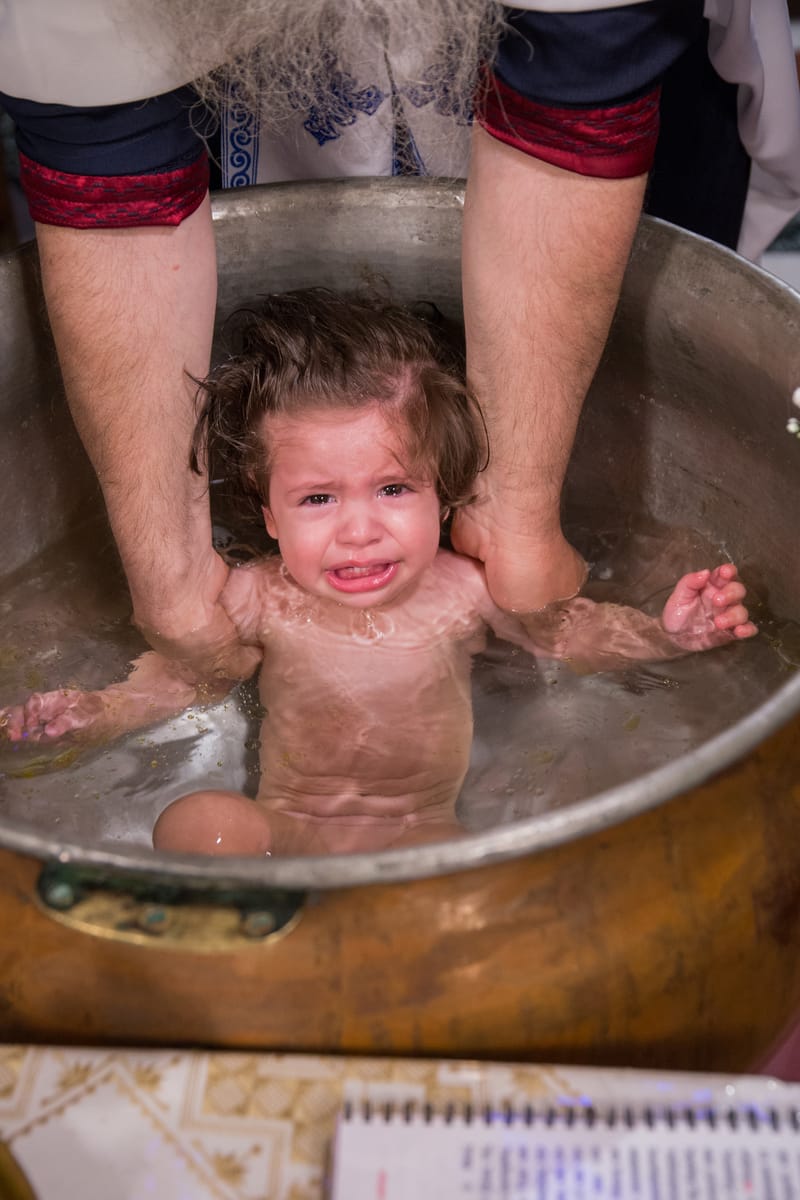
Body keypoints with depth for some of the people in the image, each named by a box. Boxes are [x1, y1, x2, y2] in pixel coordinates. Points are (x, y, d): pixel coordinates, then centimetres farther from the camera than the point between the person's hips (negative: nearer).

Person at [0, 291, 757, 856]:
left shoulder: (466, 591, -14)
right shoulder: (258, 599, -14)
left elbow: (567, 632, 3)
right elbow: (182, 676, 4)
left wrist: (664, 632, -12)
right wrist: (94, 712, -10)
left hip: (422, 838, 0)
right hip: (281, 833, 0)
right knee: (193, 825, -28)